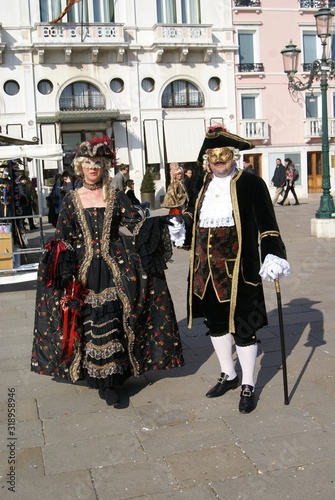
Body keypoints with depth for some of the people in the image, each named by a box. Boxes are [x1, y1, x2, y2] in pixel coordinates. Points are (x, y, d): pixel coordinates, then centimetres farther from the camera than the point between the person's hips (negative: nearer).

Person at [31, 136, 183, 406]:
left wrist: (154, 225, -22)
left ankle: (109, 380, 4)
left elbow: (137, 222, -1)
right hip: (84, 270, 1)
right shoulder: (71, 199, 8)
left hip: (114, 266, -1)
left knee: (111, 322, -5)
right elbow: (63, 238, 8)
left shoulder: (116, 197, 7)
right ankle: (105, 380, 14)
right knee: (90, 322, 0)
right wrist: (65, 270, -4)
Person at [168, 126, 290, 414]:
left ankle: (248, 386, 22)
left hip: (238, 271, -6)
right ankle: (229, 376, 37)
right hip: (205, 270, 6)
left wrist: (273, 256, -25)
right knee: (215, 323, 17)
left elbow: (267, 225, -13)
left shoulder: (251, 184, -8)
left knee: (242, 327, 4)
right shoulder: (202, 187, 9)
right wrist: (180, 229, 4)